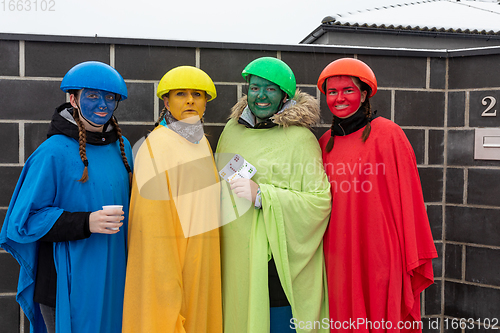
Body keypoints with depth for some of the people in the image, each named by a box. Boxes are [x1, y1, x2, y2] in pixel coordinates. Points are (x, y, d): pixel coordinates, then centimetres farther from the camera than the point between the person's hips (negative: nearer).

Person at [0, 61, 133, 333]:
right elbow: (23, 221, -13)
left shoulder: (120, 146, 6)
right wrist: (86, 222, -25)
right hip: (68, 284, -6)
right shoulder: (54, 152, -14)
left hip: (113, 277, 6)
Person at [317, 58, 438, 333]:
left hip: (381, 256, -4)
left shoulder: (388, 134, -7)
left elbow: (408, 198, -7)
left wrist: (413, 258, -6)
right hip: (338, 258, 5)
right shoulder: (325, 142, 9)